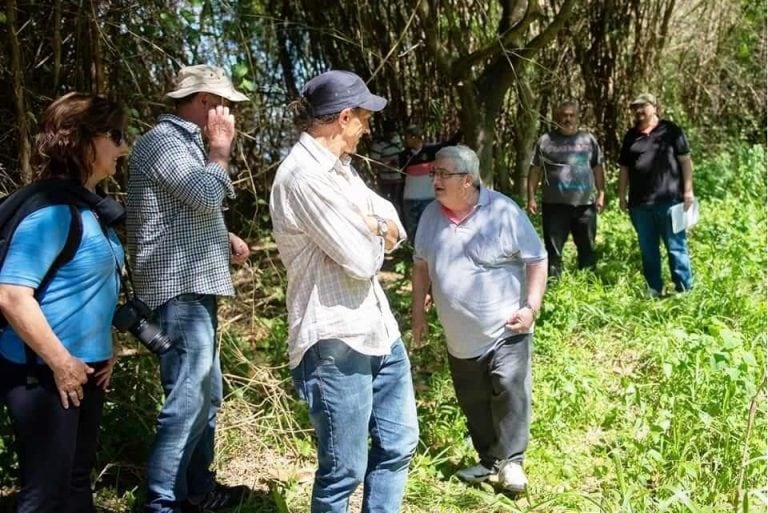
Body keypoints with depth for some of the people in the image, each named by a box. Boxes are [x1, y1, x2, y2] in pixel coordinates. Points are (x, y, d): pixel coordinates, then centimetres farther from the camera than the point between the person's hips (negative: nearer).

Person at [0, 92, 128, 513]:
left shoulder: (90, 207, 9)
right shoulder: (50, 209, -19)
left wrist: (102, 351, 15)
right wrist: (60, 363, -20)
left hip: (84, 370, 9)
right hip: (44, 375, -9)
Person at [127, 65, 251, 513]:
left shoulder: (185, 142, 20)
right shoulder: (163, 142, -12)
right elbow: (208, 197, -23)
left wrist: (225, 238, 12)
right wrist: (221, 148, -7)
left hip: (195, 286, 11)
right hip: (180, 289, -11)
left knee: (206, 394, 16)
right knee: (188, 400, -9)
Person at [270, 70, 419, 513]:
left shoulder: (338, 167, 12)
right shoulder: (304, 175, -19)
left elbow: (395, 230, 10)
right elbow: (362, 261, -21)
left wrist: (371, 226, -12)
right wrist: (375, 234, 1)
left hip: (377, 329, 10)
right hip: (335, 341, -10)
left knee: (398, 444, 20)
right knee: (343, 470, 3)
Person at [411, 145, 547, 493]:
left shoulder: (503, 212, -15)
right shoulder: (431, 216, 1)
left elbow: (537, 260, -8)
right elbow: (421, 265, 13)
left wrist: (532, 307, -15)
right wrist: (418, 313, 13)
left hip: (506, 329, -5)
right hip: (460, 336, 5)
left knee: (510, 391, -13)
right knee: (474, 403, 13)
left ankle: (510, 461, 3)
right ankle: (489, 459, 30)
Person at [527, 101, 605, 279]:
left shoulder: (588, 139, 9)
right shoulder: (546, 141, 2)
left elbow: (598, 168, 13)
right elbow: (535, 171, 4)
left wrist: (601, 194, 5)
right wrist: (531, 198, -2)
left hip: (585, 205, 2)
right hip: (554, 205, -2)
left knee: (587, 249, 11)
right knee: (553, 250, 1)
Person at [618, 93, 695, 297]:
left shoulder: (671, 130, 1)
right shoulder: (631, 136, 14)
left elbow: (685, 160, -1)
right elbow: (624, 168, 17)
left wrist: (688, 190, -6)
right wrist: (622, 196, 13)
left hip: (669, 200, -4)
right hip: (640, 203, 5)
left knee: (676, 246, -1)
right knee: (647, 249, 10)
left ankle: (684, 288, 4)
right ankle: (654, 288, 19)